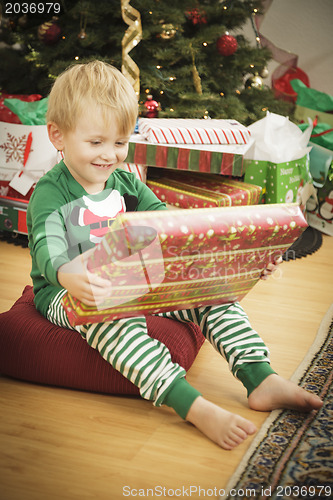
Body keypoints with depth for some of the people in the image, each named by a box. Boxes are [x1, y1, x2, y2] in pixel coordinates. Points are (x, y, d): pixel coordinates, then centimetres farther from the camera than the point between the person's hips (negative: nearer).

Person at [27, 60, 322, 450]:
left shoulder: (125, 182, 8)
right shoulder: (49, 193, -11)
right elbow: (48, 248, -29)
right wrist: (67, 274, -57)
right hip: (67, 292, -6)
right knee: (111, 316, -40)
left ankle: (261, 379, -14)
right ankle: (193, 407, -46)